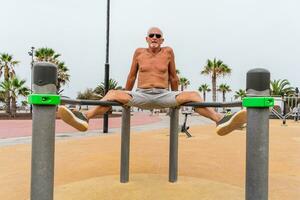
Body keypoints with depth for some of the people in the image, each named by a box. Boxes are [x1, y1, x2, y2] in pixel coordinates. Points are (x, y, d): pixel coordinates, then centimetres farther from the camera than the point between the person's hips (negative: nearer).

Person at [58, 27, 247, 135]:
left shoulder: (168, 51, 5)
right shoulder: (139, 52, 7)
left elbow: (173, 77, 12)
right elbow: (132, 76, 15)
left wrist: (176, 99, 17)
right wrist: (125, 98, 20)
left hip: (163, 96, 0)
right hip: (141, 95, 0)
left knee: (193, 95, -24)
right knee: (113, 94, -25)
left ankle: (221, 120, -36)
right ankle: (85, 117, -43)